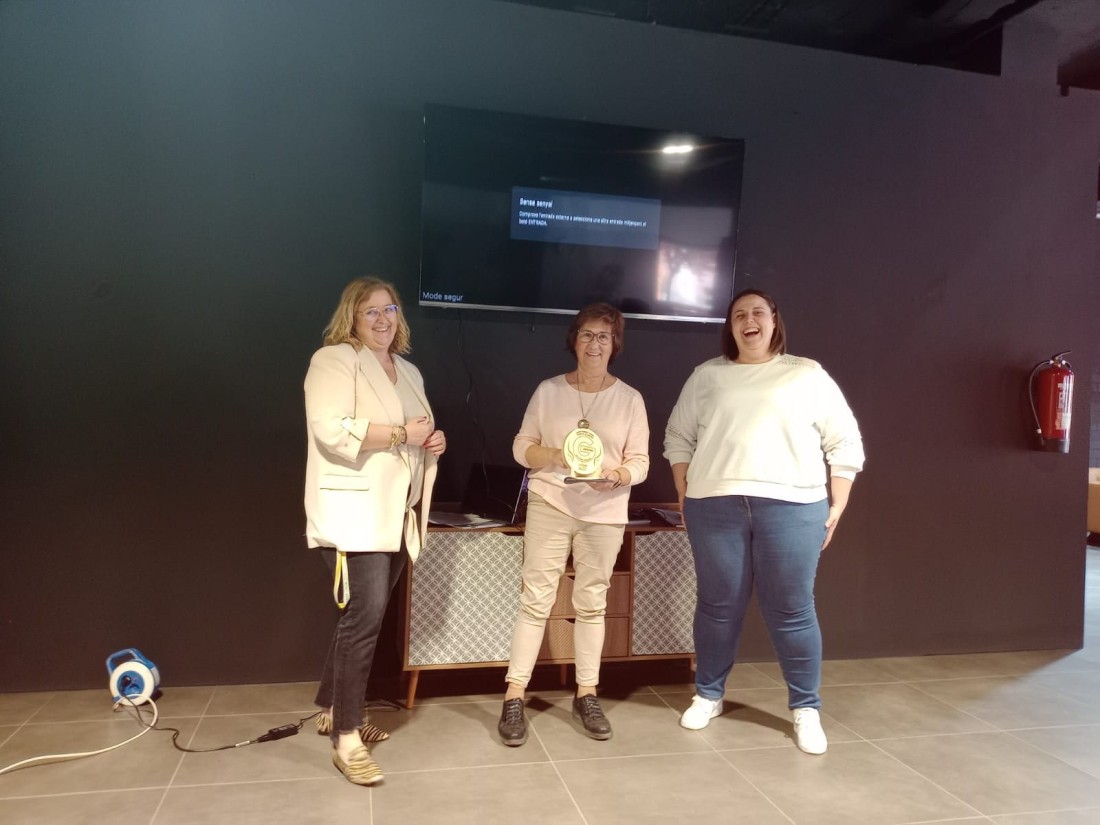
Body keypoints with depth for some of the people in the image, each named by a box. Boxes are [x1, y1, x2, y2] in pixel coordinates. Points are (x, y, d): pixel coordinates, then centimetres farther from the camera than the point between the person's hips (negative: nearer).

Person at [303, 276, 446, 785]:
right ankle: (346, 739, 0)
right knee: (366, 615, -12)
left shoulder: (409, 372, 19)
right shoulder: (334, 360, -6)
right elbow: (331, 429, -20)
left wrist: (433, 442, 4)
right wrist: (400, 433, -18)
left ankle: (331, 710, 30)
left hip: (396, 515, 8)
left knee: (364, 615, 15)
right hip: (353, 514, -8)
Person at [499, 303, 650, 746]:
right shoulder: (548, 390, 2)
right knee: (535, 601, 0)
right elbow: (521, 447, 4)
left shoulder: (630, 399, 2)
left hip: (604, 514, 1)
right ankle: (514, 699, 8)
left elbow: (640, 462, 2)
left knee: (592, 604, 10)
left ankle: (586, 696, 23)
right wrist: (553, 455, -16)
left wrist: (616, 475, -19)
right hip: (549, 506, -1)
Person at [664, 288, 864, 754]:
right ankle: (708, 695, 27)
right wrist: (684, 496, 6)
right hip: (715, 506, 2)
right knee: (718, 605, 10)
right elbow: (678, 437, 14)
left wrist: (837, 506, 1)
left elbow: (845, 442, 7)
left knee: (791, 610, 3)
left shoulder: (808, 375, 7)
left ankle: (805, 709, 20)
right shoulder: (706, 376, 11)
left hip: (792, 507, -1)